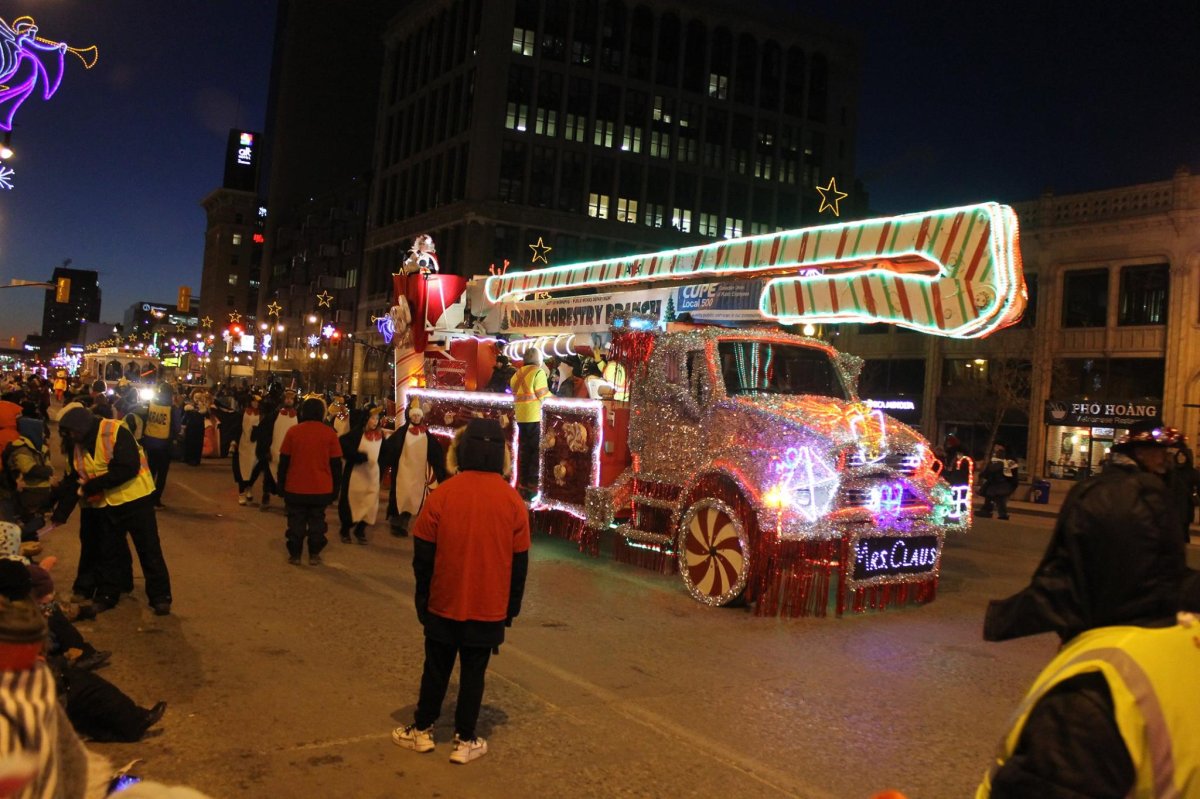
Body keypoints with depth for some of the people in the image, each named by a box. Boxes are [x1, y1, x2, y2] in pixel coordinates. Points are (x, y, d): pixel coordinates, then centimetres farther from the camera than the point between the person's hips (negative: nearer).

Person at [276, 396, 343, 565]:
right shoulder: (329, 433, -5)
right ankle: (314, 555, 12)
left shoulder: (293, 431, -4)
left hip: (295, 487, 0)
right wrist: (335, 486, 8)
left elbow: (284, 461, 1)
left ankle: (294, 554, 14)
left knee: (296, 521, 11)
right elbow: (336, 463, -2)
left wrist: (281, 483, 11)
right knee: (317, 521, 10)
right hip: (321, 488, 0)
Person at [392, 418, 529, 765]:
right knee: (473, 673, 10)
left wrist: (422, 598, 8)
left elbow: (423, 554, -5)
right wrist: (511, 608, 10)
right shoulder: (513, 501, -8)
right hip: (489, 607, 0)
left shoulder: (442, 494, -11)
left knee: (436, 669, 15)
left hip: (444, 603, 0)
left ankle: (422, 730, 27)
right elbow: (519, 563, -1)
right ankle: (465, 741, 16)